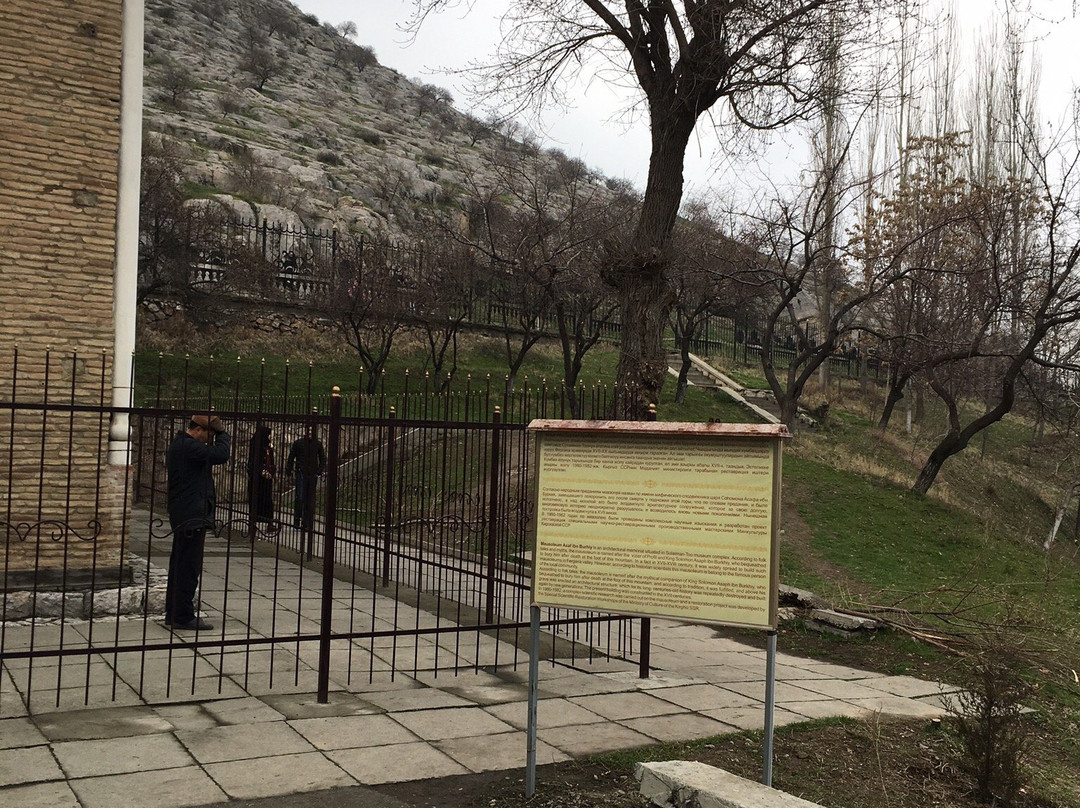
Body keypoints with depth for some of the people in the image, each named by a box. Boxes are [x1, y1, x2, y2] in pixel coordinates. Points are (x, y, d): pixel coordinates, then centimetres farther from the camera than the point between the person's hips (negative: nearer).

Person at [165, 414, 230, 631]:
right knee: (189, 567, -6)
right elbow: (221, 455, -23)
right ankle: (184, 617, -2)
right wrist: (222, 434, -7)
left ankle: (173, 613, 22)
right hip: (192, 515, -11)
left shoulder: (179, 444, 17)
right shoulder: (188, 447, -18)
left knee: (179, 564, 15)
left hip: (181, 515, 11)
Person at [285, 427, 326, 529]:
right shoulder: (298, 443, 3)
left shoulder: (318, 444, 7)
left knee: (310, 499, 4)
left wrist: (320, 471, 2)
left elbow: (322, 459, 13)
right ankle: (297, 520, -3)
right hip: (301, 473, -2)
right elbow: (291, 457, 7)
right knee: (300, 497, -11)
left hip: (312, 475, 2)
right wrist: (289, 470, 0)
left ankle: (308, 524, 8)